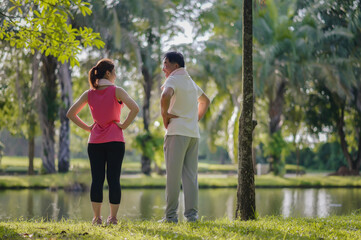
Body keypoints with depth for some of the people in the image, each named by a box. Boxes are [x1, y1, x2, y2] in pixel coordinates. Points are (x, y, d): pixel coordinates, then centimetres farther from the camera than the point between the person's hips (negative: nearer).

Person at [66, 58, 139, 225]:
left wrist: (87, 128, 7)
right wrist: (123, 125, -8)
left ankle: (97, 217, 4)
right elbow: (135, 108, -19)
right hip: (115, 140, -3)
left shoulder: (89, 94, 4)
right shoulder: (117, 91, -6)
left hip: (95, 141, 3)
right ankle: (113, 217, 2)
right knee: (113, 179, 1)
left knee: (96, 179, 4)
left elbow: (70, 114, 4)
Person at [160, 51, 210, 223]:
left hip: (177, 132, -7)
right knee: (190, 175, 6)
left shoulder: (173, 80, -5)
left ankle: (171, 215, -5)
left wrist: (164, 115, -14)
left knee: (173, 175, -5)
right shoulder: (191, 82, 21)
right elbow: (205, 101, 36)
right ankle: (192, 213, 3)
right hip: (194, 133, 7)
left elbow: (165, 96, -28)